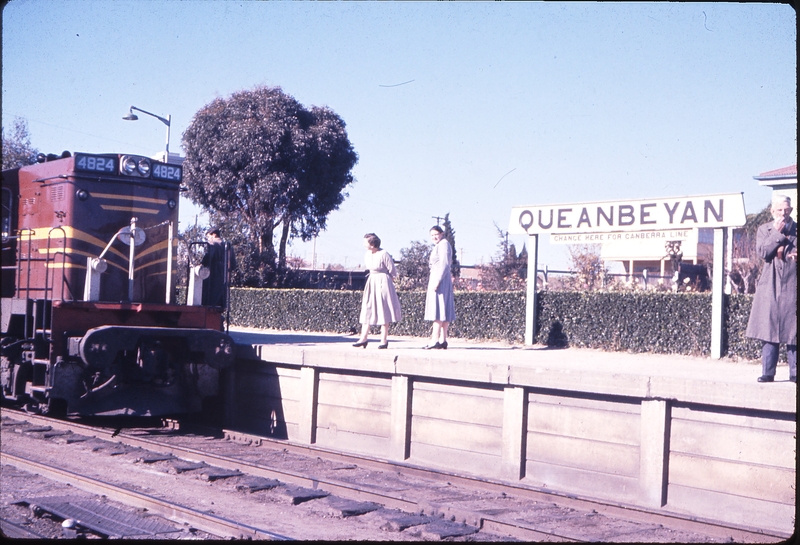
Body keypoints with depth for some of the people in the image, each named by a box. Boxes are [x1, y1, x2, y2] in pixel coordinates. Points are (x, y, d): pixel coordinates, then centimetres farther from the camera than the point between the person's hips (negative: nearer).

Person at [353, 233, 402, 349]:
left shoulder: (383, 254, -17)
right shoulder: (367, 255, 5)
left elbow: (393, 271, -9)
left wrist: (382, 277, 6)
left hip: (383, 283, -7)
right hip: (371, 283, 7)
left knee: (383, 311, -3)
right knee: (367, 310, 3)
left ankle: (384, 340, 1)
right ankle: (364, 338, 4)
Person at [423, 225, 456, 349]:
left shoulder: (443, 244, -9)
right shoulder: (439, 245, 21)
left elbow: (444, 264, -18)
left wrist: (437, 281, -23)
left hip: (440, 279, -10)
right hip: (438, 279, 10)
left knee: (437, 308, -13)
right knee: (444, 311, 6)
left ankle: (435, 340, -17)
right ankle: (443, 340, 6)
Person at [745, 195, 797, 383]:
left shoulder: (796, 229, 7)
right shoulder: (764, 230, 9)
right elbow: (762, 252, -6)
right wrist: (777, 233, -9)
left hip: (792, 285, 0)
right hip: (770, 287, 1)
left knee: (792, 331, -1)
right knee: (768, 330, 0)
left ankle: (794, 372, 4)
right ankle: (768, 372, 4)